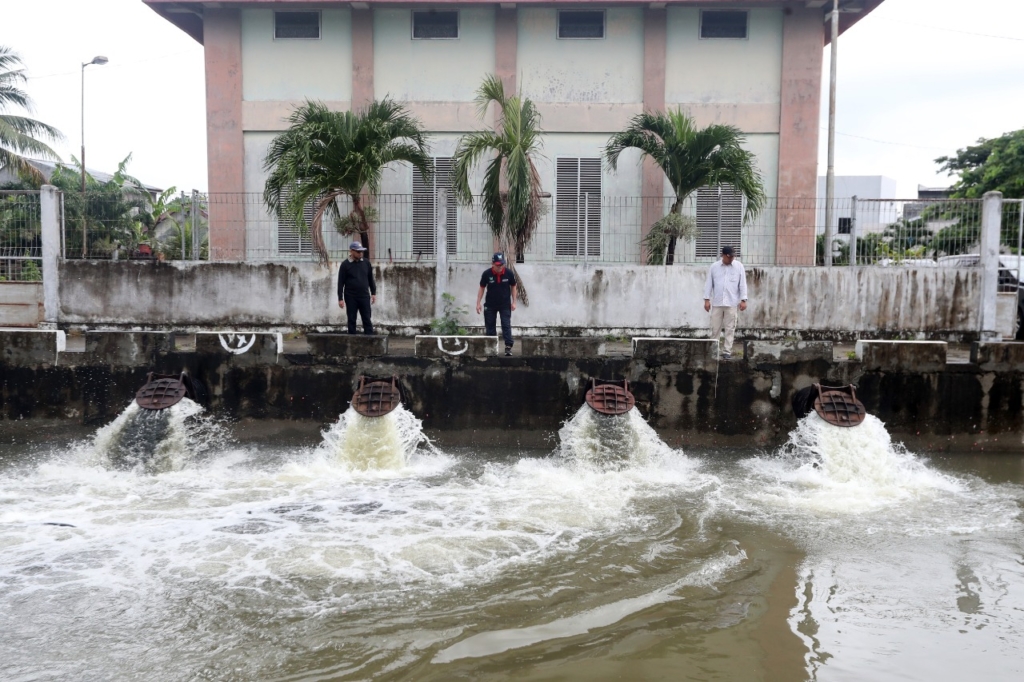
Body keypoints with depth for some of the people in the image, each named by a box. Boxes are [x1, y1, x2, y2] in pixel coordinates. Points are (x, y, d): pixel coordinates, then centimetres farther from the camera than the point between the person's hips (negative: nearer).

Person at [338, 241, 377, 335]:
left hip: (364, 296, 2)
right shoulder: (345, 264, -4)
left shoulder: (366, 262, 5)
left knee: (367, 320, 2)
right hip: (351, 297, -2)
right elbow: (340, 282, -4)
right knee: (351, 320, 5)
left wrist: (373, 293, 9)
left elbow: (371, 279, 13)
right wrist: (340, 298, -7)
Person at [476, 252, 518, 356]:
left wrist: (513, 302, -3)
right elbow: (482, 288, -2)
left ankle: (508, 347, -8)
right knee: (490, 326, 8)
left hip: (505, 305, -1)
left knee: (506, 326, -8)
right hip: (490, 305, 1)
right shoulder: (486, 273, -13)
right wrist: (478, 303, -5)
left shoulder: (509, 273, -12)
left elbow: (513, 287, 1)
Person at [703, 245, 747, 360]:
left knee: (730, 328, 1)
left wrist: (743, 300, -4)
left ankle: (727, 351, 5)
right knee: (715, 328, 4)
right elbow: (709, 283, 5)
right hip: (716, 303, 1)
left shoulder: (739, 266, 2)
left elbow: (743, 284, 2)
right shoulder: (714, 266, 4)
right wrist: (707, 299, 1)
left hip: (731, 303, -1)